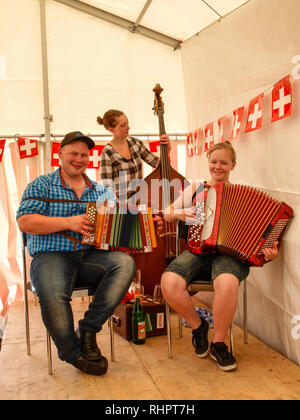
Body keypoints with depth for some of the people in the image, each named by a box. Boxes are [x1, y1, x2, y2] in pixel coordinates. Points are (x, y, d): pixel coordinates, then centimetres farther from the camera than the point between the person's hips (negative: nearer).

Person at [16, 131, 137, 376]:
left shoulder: (101, 191, 19)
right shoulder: (42, 186, 8)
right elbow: (25, 222, -6)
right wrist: (68, 222, -15)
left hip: (92, 257, 4)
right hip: (51, 257, -3)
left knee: (125, 263, -26)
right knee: (53, 295, -35)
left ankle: (89, 329, -15)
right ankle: (73, 353, -8)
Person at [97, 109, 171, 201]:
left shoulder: (135, 143, 4)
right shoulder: (107, 153, -13)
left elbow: (157, 163, 10)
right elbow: (106, 187, -15)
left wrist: (167, 149, -7)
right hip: (122, 202, -5)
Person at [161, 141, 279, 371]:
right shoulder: (195, 189, 17)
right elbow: (167, 214, 25)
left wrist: (269, 250, -11)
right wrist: (179, 214, 2)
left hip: (229, 254, -2)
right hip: (197, 251, 2)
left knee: (227, 283, -38)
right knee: (169, 282, -30)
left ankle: (219, 343, -12)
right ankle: (197, 325, 1)